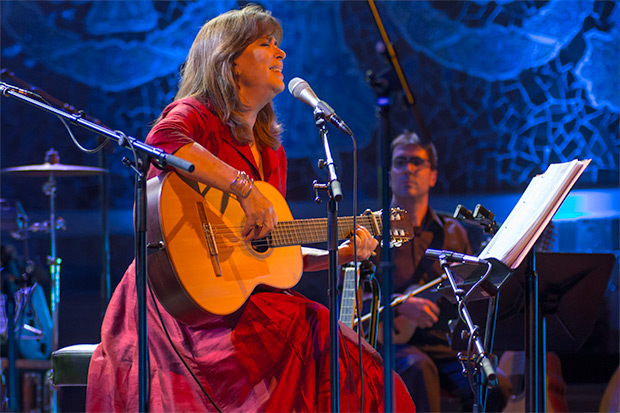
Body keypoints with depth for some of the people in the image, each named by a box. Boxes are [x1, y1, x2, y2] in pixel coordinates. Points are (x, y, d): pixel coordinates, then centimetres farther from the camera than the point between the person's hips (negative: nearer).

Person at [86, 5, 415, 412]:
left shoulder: (272, 152, 20)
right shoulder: (195, 115, -3)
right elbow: (163, 141, -31)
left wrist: (340, 254, 12)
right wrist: (244, 189, -30)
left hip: (247, 294, 8)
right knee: (307, 337, -29)